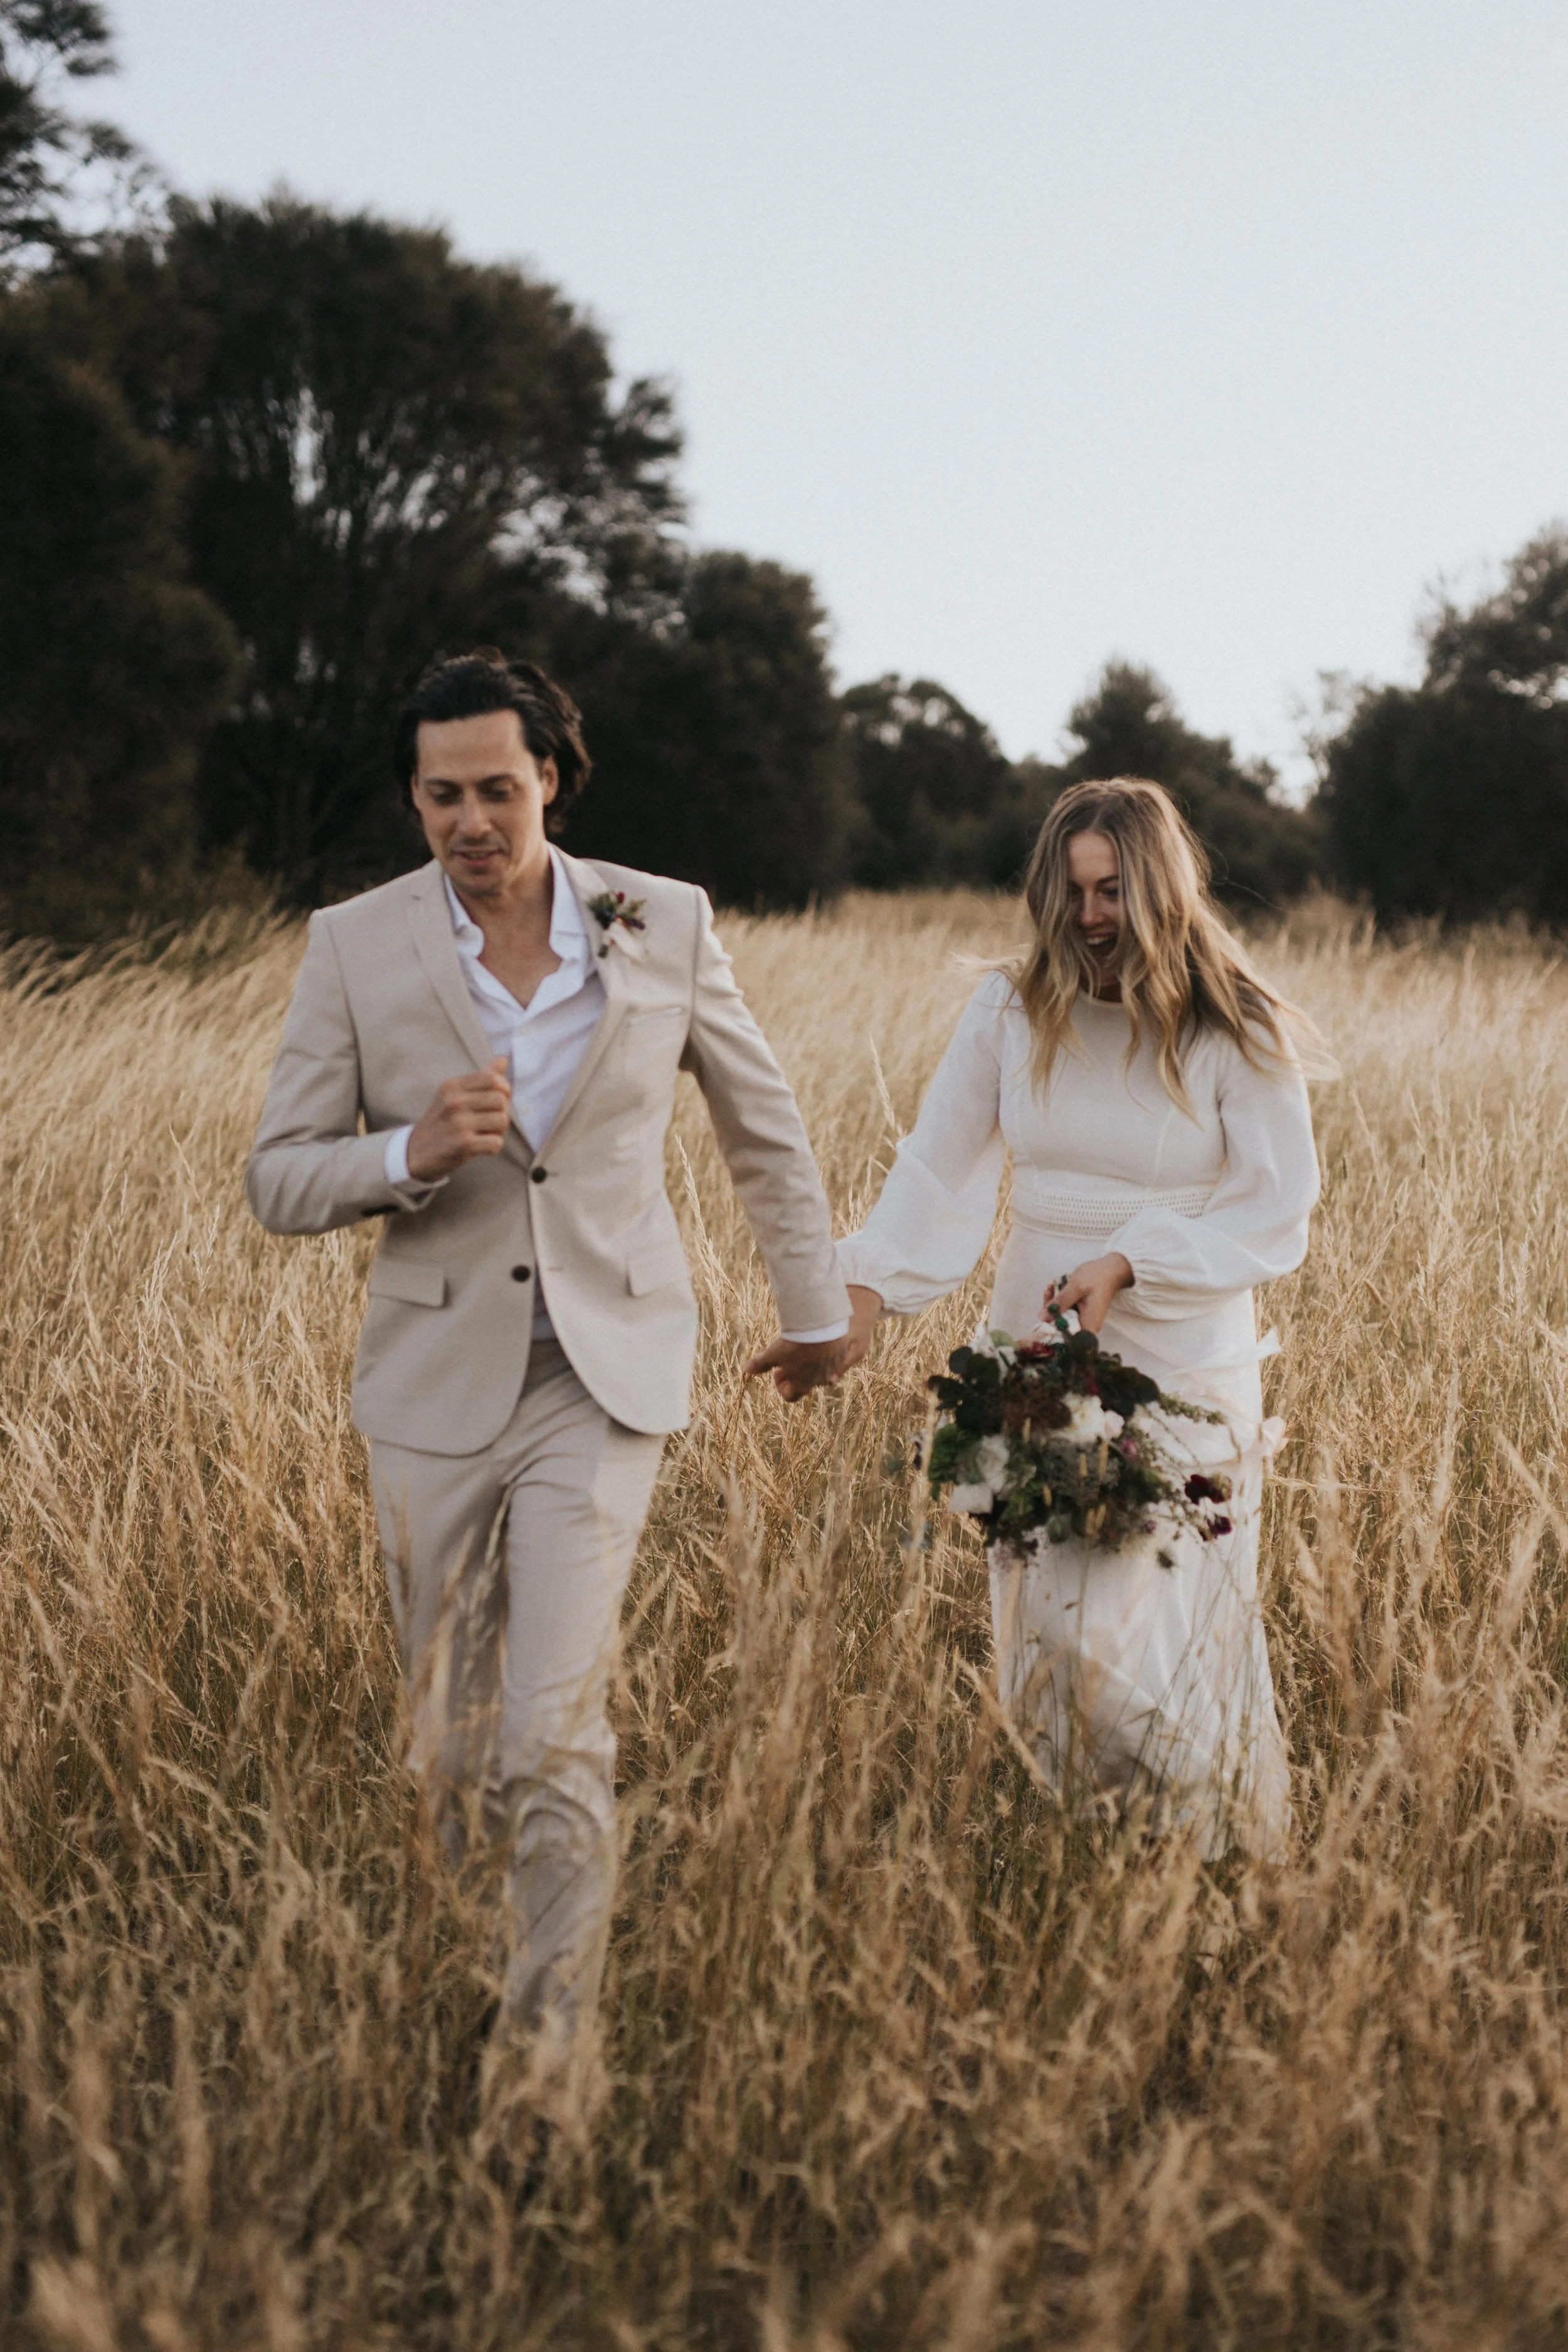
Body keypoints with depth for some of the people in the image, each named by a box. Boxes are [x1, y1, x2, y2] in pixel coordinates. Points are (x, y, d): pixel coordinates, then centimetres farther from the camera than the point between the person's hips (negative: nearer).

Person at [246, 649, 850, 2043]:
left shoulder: (666, 926, -3)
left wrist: (817, 1308, 21)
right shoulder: (356, 946, -4)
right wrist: (411, 1155, -21)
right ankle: (467, 1983, 39)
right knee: (451, 1751, 12)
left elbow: (764, 1126, 12)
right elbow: (278, 1183, -1)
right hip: (435, 1382, 2)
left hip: (605, 1380, -1)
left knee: (556, 1740, -14)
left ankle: (560, 2031, 1)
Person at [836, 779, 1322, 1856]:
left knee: (1156, 1638, -6)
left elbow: (1277, 1218, -7)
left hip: (1184, 1366, -4)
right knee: (1044, 1635, 8)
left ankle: (1227, 1878, 15)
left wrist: (1129, 1264, -17)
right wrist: (865, 1290, -12)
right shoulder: (1012, 1010, 1)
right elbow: (938, 1171, 1)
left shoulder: (1237, 1032, -7)